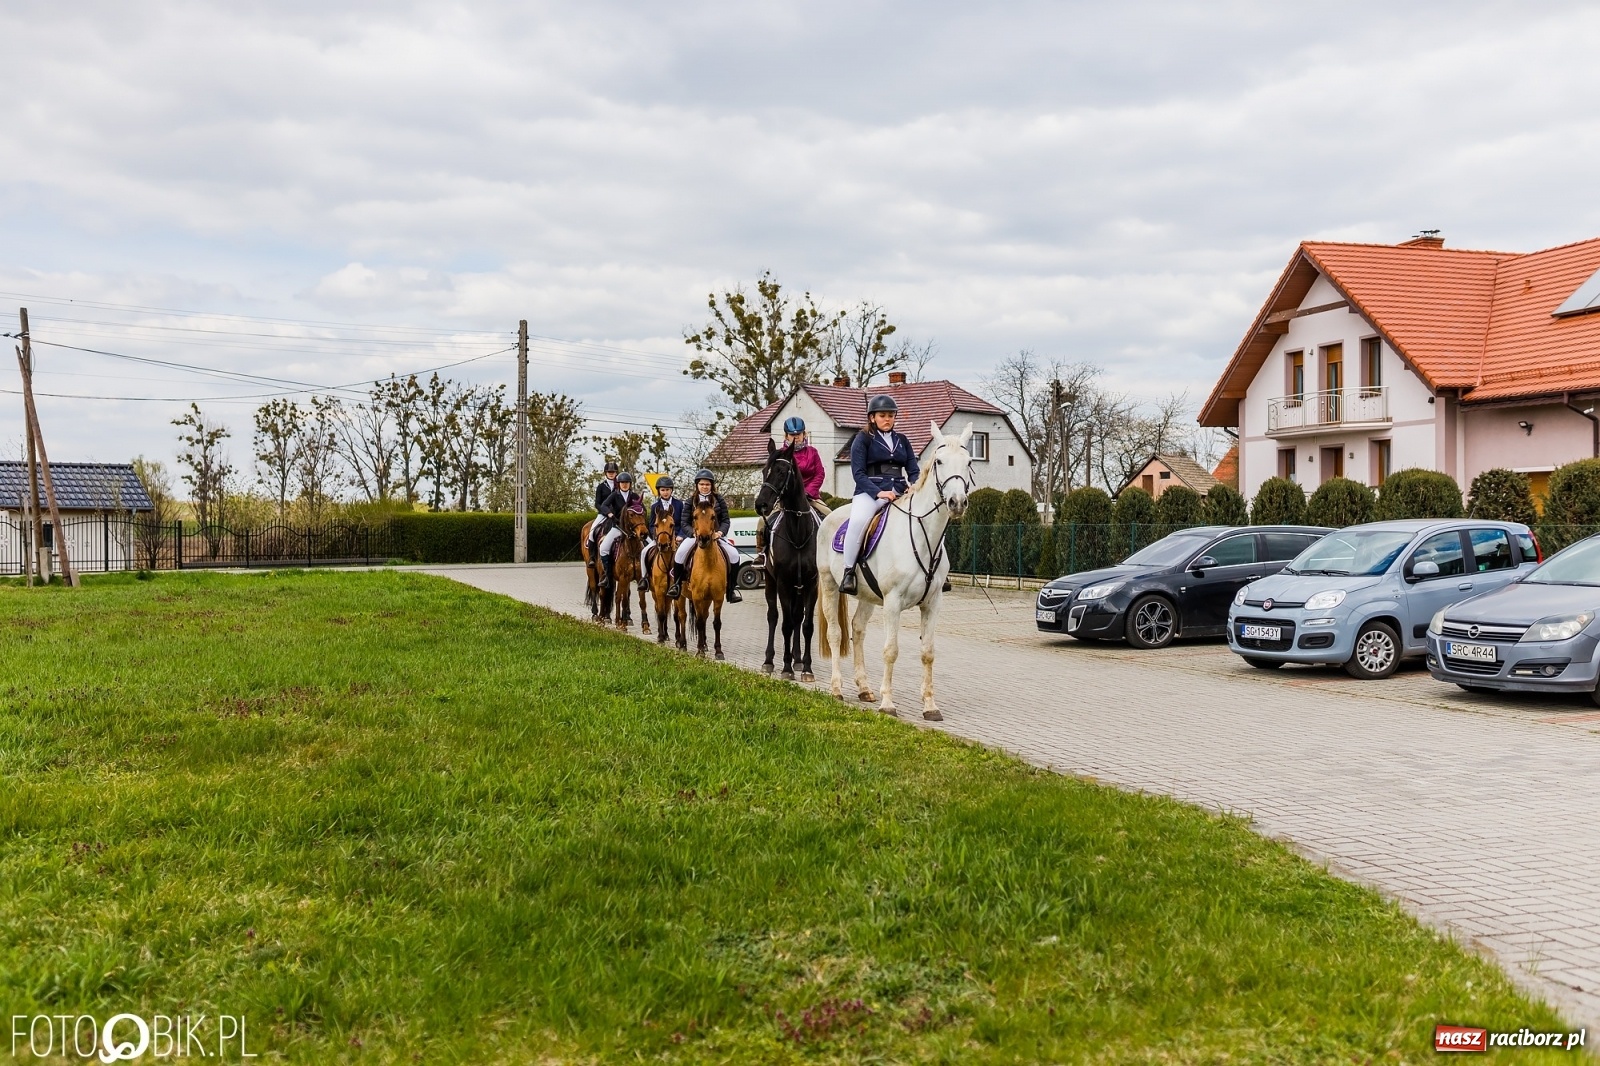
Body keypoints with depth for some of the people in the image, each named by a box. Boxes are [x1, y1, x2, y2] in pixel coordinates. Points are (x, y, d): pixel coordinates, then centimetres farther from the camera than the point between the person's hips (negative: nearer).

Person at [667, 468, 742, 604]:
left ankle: (732, 589, -7)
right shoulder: (691, 501, 6)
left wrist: (720, 532, -19)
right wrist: (693, 532, -18)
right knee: (680, 553, -28)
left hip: (716, 535, 0)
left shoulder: (719, 500, 6)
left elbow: (725, 520, 2)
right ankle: (676, 583, -7)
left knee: (734, 555, -23)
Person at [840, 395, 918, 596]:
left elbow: (914, 470, 15)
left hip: (899, 493, 5)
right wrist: (879, 492, -19)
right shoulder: (863, 439, 6)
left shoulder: (902, 440, 20)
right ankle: (848, 573, -27)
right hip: (870, 492, -5)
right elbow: (858, 473, -4)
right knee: (859, 520, -36)